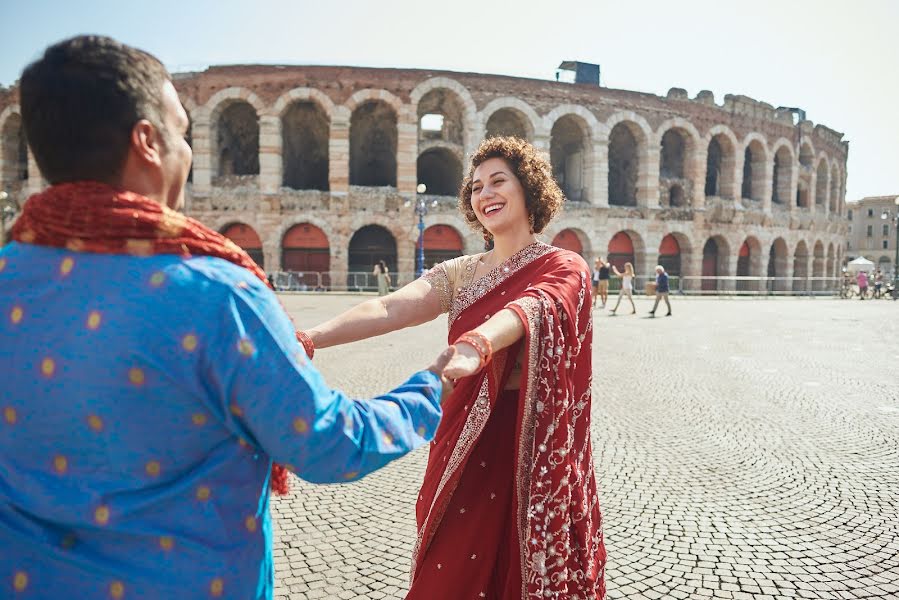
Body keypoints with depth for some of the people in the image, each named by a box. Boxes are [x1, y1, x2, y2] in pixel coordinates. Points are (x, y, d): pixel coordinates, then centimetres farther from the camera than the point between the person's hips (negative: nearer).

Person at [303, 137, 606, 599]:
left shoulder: (564, 268, -6)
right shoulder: (459, 273, 5)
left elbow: (525, 309, -30)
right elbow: (390, 308, -12)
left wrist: (473, 347, -50)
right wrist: (312, 337, -28)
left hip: (534, 443, -3)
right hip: (466, 442, 4)